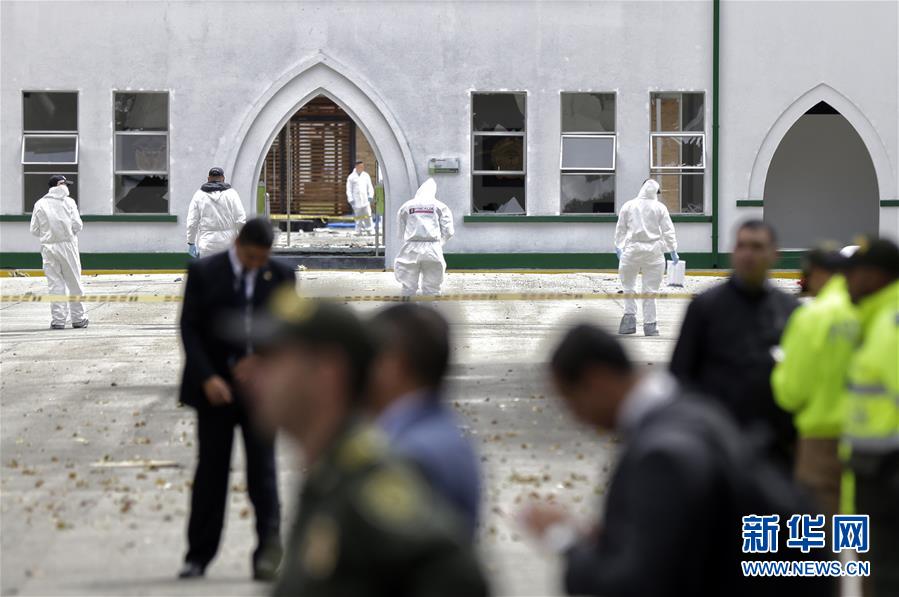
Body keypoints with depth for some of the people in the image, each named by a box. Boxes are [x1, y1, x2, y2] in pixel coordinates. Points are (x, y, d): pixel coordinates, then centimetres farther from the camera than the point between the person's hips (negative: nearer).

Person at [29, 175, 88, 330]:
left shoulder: (40, 204, 4)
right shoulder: (68, 202, -2)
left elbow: (34, 230, 3)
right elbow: (77, 225, -7)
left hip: (48, 247, 2)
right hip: (67, 245, -2)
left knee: (55, 283, 4)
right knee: (74, 282, 8)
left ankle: (58, 319, 0)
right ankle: (78, 318, 13)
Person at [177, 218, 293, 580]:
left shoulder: (280, 276, 4)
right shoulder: (203, 272, 0)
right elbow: (189, 329, -2)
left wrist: (260, 360, -8)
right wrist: (207, 378, -13)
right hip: (215, 387, 0)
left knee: (262, 467, -5)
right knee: (211, 470, 4)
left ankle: (268, 547, -1)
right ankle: (199, 556, 12)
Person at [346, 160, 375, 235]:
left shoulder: (366, 175, 11)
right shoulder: (351, 177, 3)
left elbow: (370, 187, 14)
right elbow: (349, 189, 3)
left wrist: (370, 196, 0)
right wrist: (350, 200, -5)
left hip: (365, 199, 1)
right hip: (356, 200, -1)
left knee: (367, 215, -8)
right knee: (358, 216, 0)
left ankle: (369, 230, -6)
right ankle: (359, 230, 6)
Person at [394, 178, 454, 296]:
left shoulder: (406, 206, 11)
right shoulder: (440, 206, 9)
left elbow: (400, 231, 12)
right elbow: (448, 231, 4)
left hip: (411, 250, 0)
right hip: (433, 250, 0)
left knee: (408, 288, 5)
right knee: (432, 289, 5)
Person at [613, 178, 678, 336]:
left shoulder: (628, 206, 2)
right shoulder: (660, 207, 0)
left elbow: (620, 229, 9)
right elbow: (668, 231, 0)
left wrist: (618, 246, 25)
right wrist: (673, 251, 10)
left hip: (632, 249, 0)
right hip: (653, 251, 0)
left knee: (628, 285, 15)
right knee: (650, 290, 5)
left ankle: (630, 315, 0)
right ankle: (650, 324, 7)